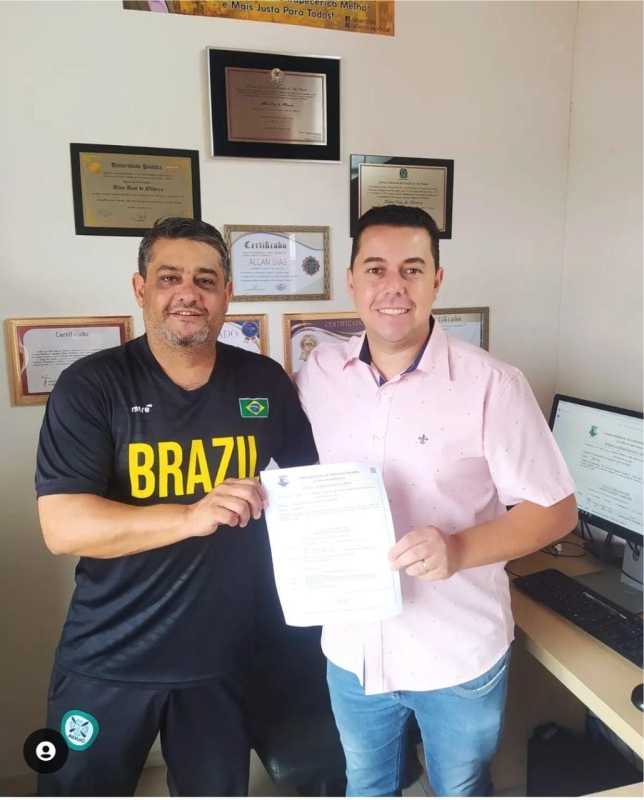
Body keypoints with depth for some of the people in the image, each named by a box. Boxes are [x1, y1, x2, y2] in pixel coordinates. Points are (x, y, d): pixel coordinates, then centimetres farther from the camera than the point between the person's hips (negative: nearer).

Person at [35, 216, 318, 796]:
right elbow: (63, 527, -19)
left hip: (221, 656, 3)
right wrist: (191, 516, -31)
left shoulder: (266, 382, -4)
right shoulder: (90, 387, -13)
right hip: (109, 661, -2)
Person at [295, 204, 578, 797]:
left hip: (458, 656, -2)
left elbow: (557, 509, -13)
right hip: (352, 650, 3)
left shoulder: (492, 385, -18)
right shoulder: (318, 373, -6)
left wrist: (460, 550, -28)